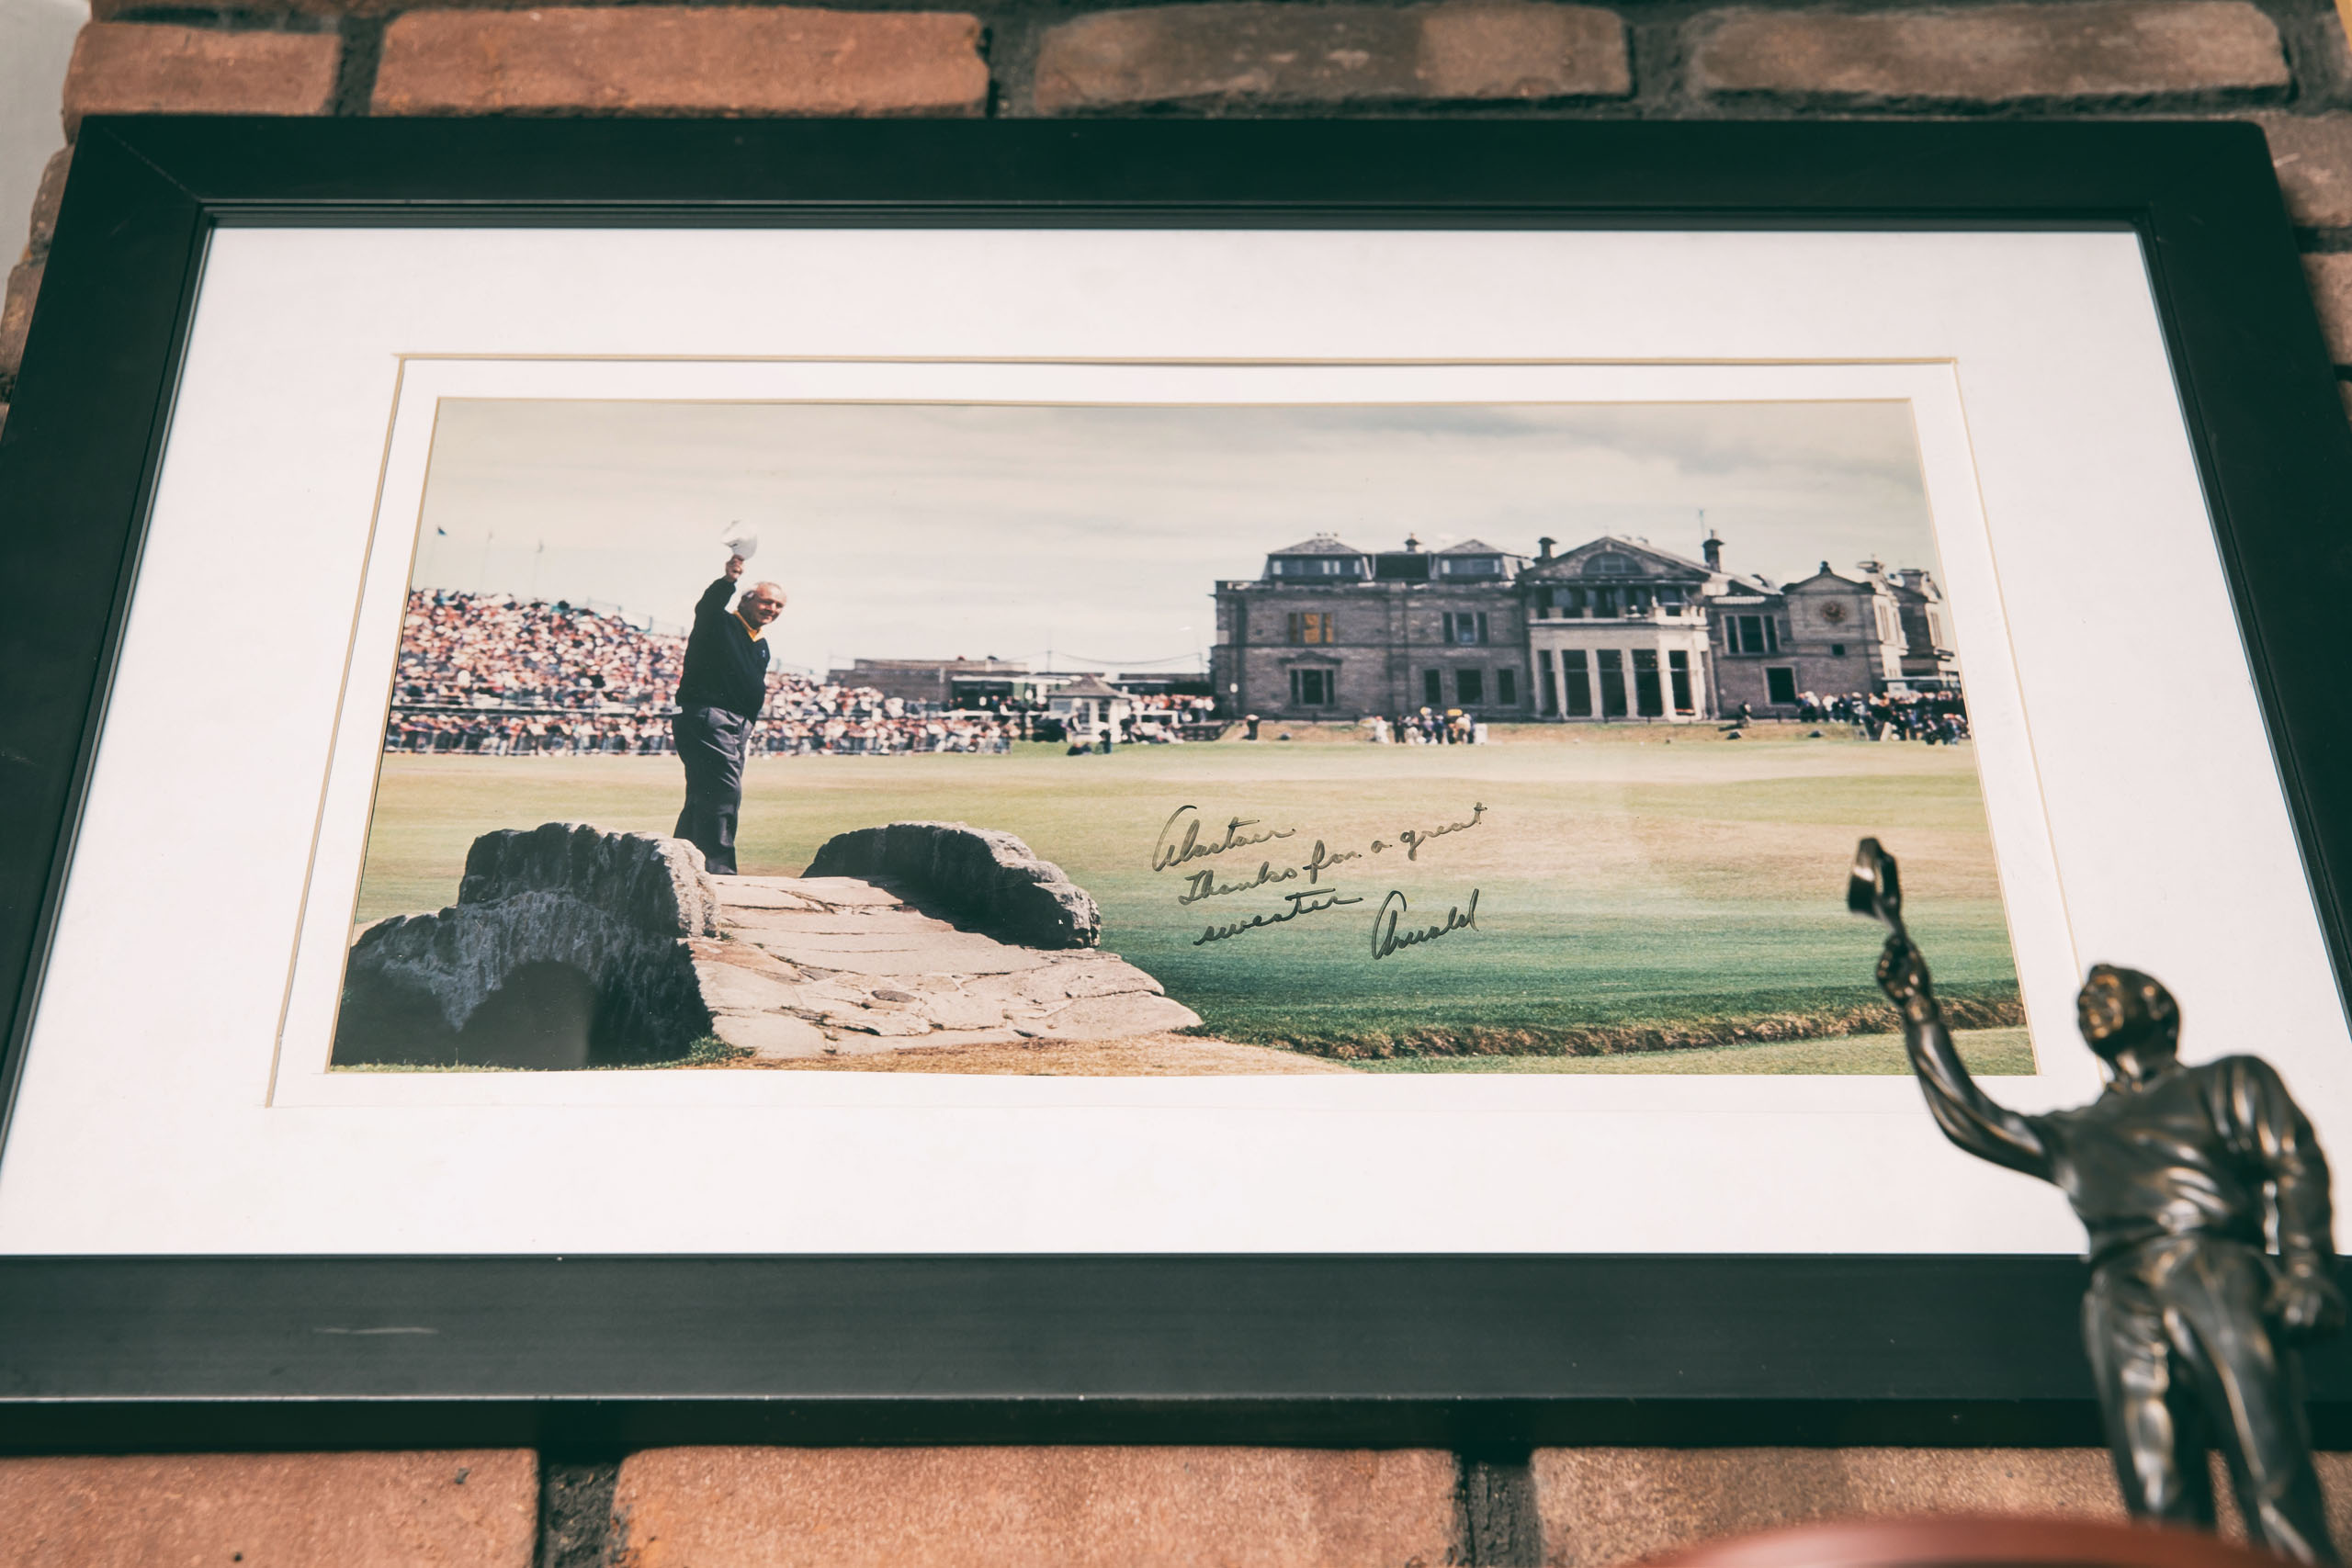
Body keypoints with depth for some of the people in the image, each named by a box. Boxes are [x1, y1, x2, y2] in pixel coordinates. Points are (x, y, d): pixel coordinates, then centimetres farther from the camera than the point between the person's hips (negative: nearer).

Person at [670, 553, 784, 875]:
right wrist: (728, 581, -47)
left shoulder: (761, 645, 20)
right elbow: (706, 607, -28)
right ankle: (717, 869, -18)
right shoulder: (720, 623, -5)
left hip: (736, 726, 9)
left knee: (703, 797, 13)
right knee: (724, 792, -17)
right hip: (706, 718, -9)